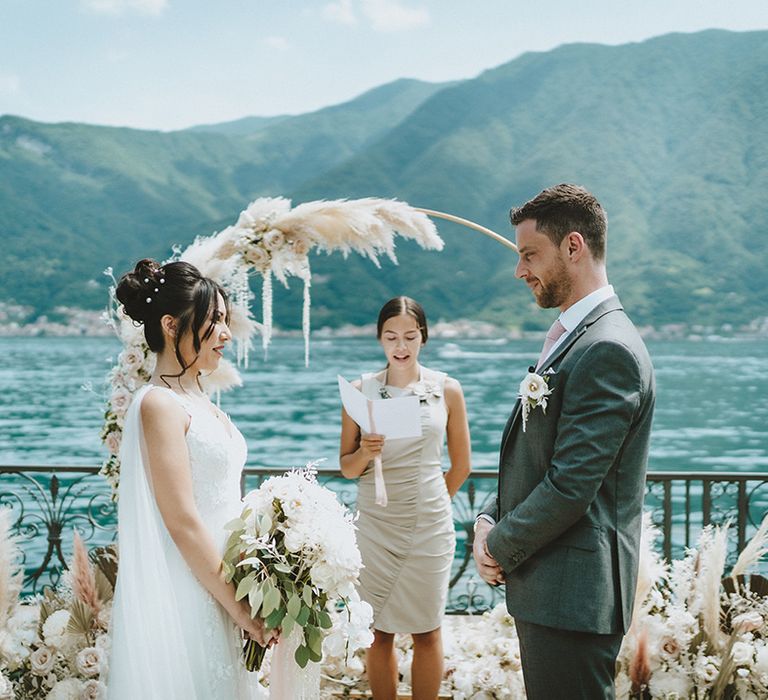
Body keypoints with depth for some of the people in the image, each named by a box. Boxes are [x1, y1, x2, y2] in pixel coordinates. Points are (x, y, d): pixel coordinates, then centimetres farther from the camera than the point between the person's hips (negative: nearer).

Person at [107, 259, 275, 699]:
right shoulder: (160, 404, -16)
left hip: (218, 585, 9)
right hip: (188, 595, -9)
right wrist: (243, 610, -16)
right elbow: (182, 523, -20)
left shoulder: (199, 402, 11)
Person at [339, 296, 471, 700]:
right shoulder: (361, 390, 0)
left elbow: (461, 466, 7)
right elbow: (347, 468, 1)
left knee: (426, 632, 6)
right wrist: (364, 454, -18)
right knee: (379, 632, 6)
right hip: (375, 526, 1)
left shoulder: (448, 390, -1)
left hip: (429, 526, 0)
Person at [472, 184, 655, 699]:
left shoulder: (608, 351, -19)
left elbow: (570, 485, -22)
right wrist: (490, 520, 3)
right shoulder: (571, 337, 14)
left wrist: (501, 548, -9)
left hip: (574, 595, -10)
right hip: (545, 587, 10)